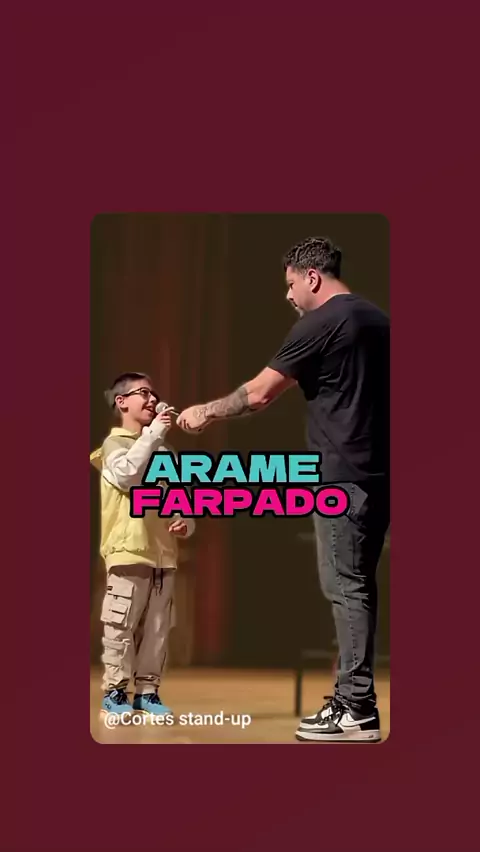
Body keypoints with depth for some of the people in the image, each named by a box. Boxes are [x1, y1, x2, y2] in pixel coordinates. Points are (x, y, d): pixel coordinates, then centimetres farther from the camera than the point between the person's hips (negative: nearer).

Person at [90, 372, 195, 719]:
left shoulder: (165, 451, 18)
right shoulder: (116, 443, -1)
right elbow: (127, 475, -23)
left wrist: (187, 523, 1)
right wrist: (153, 433, -20)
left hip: (163, 553, 6)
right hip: (128, 551, -6)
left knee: (157, 629, 5)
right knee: (121, 626, -6)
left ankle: (147, 691, 12)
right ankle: (115, 691, 1)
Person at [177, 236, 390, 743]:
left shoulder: (319, 324, -9)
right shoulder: (377, 320, 16)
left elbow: (259, 394, -5)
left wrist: (206, 413, 10)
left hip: (343, 476, -8)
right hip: (377, 473, 8)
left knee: (346, 587, -8)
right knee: (356, 585, 11)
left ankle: (358, 711, -9)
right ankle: (351, 698, 14)